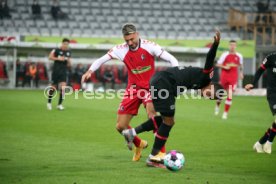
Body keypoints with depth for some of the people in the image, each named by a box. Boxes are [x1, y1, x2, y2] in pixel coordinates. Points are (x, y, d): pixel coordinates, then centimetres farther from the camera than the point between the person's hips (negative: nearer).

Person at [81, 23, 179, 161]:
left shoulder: (149, 46, -13)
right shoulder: (121, 50, -5)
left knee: (151, 114, -32)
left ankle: (161, 152, -23)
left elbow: (171, 59, -12)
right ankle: (139, 144, 32)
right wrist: (90, 71, -16)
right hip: (133, 89, 4)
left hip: (149, 87, -4)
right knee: (120, 126, 2)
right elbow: (101, 60, 2)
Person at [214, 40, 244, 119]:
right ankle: (217, 105, 42)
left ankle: (226, 112, -4)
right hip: (224, 76, 0)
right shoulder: (225, 55, -3)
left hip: (233, 77, 0)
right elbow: (218, 64, 0)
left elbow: (241, 65, 20)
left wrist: (241, 73, 11)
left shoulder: (239, 56, 3)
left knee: (230, 94, -11)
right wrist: (224, 67, -16)